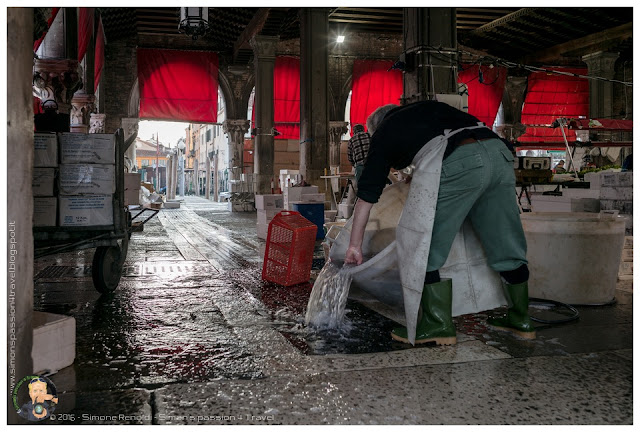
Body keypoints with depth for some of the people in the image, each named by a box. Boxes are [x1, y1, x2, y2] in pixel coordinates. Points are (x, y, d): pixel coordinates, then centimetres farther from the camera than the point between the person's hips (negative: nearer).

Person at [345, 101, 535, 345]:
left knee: (421, 245, 4)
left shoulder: (384, 133, 21)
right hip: (500, 152, 7)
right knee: (506, 245, 15)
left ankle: (438, 324, 5)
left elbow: (367, 194, 19)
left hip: (456, 162, -7)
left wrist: (355, 245, 23)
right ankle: (520, 320, 27)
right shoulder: (428, 107, 36)